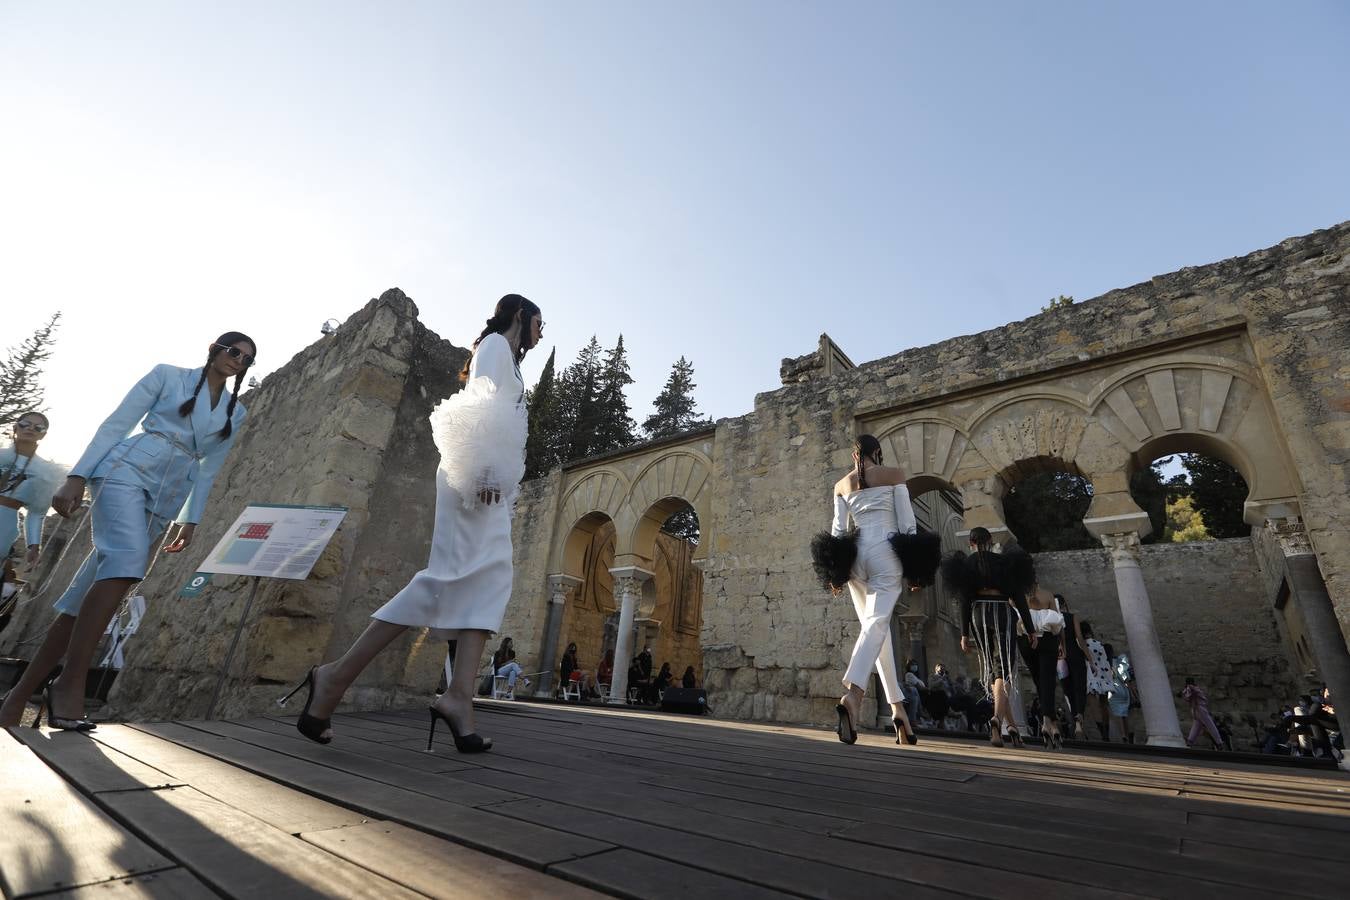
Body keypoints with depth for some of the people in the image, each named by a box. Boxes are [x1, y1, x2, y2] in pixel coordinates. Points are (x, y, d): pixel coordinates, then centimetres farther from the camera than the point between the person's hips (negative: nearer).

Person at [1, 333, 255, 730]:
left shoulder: (235, 414, 15)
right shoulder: (167, 375, 6)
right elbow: (117, 423, 0)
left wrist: (191, 520, 8)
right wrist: (77, 476, -8)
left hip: (163, 501, 4)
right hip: (125, 473, -4)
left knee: (84, 596, 4)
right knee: (127, 558, -30)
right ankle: (70, 682, -26)